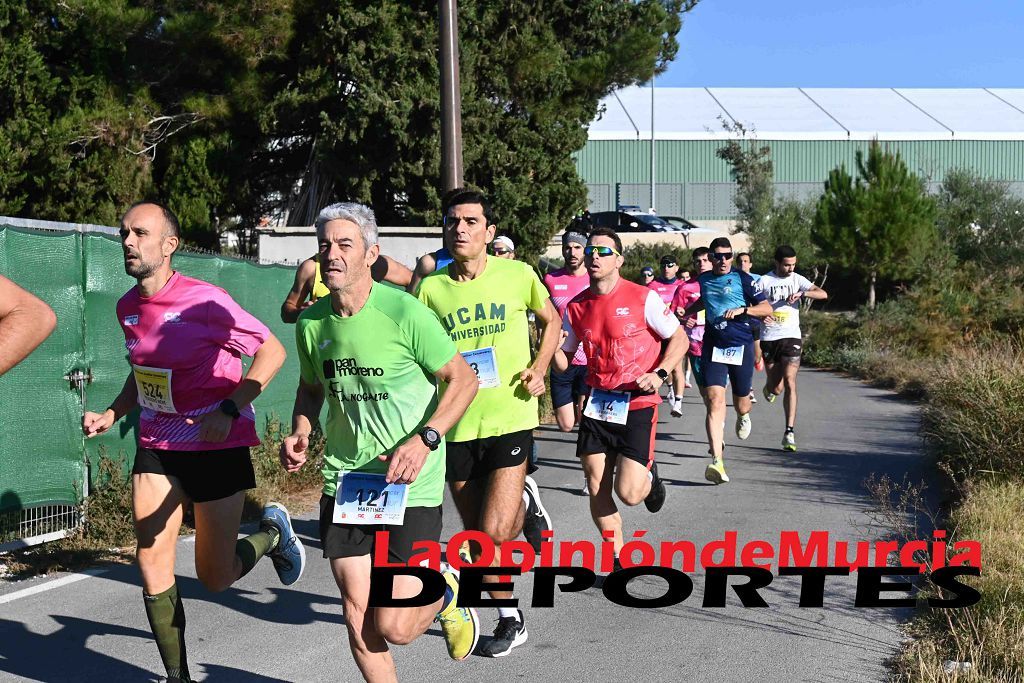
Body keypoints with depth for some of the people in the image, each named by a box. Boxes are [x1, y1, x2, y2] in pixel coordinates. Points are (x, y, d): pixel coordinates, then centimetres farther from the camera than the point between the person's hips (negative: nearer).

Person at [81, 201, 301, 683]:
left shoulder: (204, 301, -19)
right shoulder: (128, 307, 3)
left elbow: (272, 351, -15)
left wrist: (229, 410, -24)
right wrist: (111, 415, 3)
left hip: (217, 447, -6)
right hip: (156, 447, 6)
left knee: (214, 577, 3)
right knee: (152, 565, 0)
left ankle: (272, 533, 35)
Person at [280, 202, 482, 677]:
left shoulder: (405, 313, -15)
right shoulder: (311, 323, 1)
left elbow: (463, 379, -9)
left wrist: (425, 439, -22)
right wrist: (299, 433, 0)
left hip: (411, 485, -4)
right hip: (344, 482, 5)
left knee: (395, 628, -3)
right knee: (357, 615, 6)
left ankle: (444, 594, 31)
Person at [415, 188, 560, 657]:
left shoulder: (518, 275, -5)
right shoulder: (431, 288, -2)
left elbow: (551, 320, 13)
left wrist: (539, 368, -1)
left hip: (509, 416, -2)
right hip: (456, 424, 3)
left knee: (495, 533, -13)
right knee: (477, 537, 11)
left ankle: (525, 503, 22)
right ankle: (510, 620, 33)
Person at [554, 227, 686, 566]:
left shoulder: (643, 298, -8)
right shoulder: (576, 307, 4)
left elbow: (679, 338, 0)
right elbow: (563, 362, 10)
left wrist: (659, 373, -16)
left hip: (637, 404, -4)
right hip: (597, 402, 4)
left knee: (628, 493, -11)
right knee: (596, 489, 3)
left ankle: (649, 477, 27)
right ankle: (618, 560, 22)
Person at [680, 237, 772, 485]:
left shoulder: (743, 279, -3)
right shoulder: (703, 279, 8)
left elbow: (767, 309, -4)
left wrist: (743, 309, -18)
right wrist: (686, 311, 16)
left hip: (741, 346, -1)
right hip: (713, 347, 1)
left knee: (740, 403, 12)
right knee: (715, 400, -16)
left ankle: (744, 417, 54)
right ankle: (717, 461, -24)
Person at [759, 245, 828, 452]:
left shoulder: (798, 280, 4)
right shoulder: (765, 281, 0)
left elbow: (823, 294, -6)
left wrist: (802, 293, -22)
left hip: (791, 337, 0)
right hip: (769, 338, 0)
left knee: (789, 382, -14)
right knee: (776, 387, 5)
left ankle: (789, 433, -13)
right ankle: (769, 387, 45)